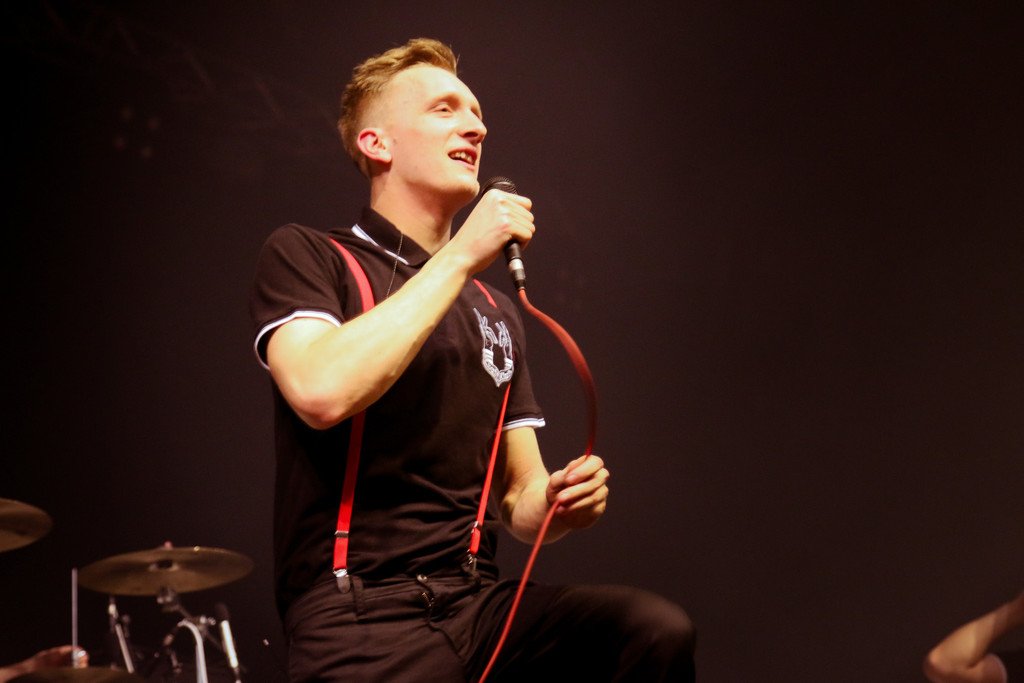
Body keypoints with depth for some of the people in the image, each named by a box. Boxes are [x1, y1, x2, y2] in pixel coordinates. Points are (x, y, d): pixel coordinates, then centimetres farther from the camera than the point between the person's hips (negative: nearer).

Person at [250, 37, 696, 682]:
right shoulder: (305, 256, 3)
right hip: (360, 611, -5)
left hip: (480, 603, 6)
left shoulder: (496, 310, 21)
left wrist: (558, 502, -5)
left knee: (658, 629, -21)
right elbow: (320, 393, -19)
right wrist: (459, 258, -13)